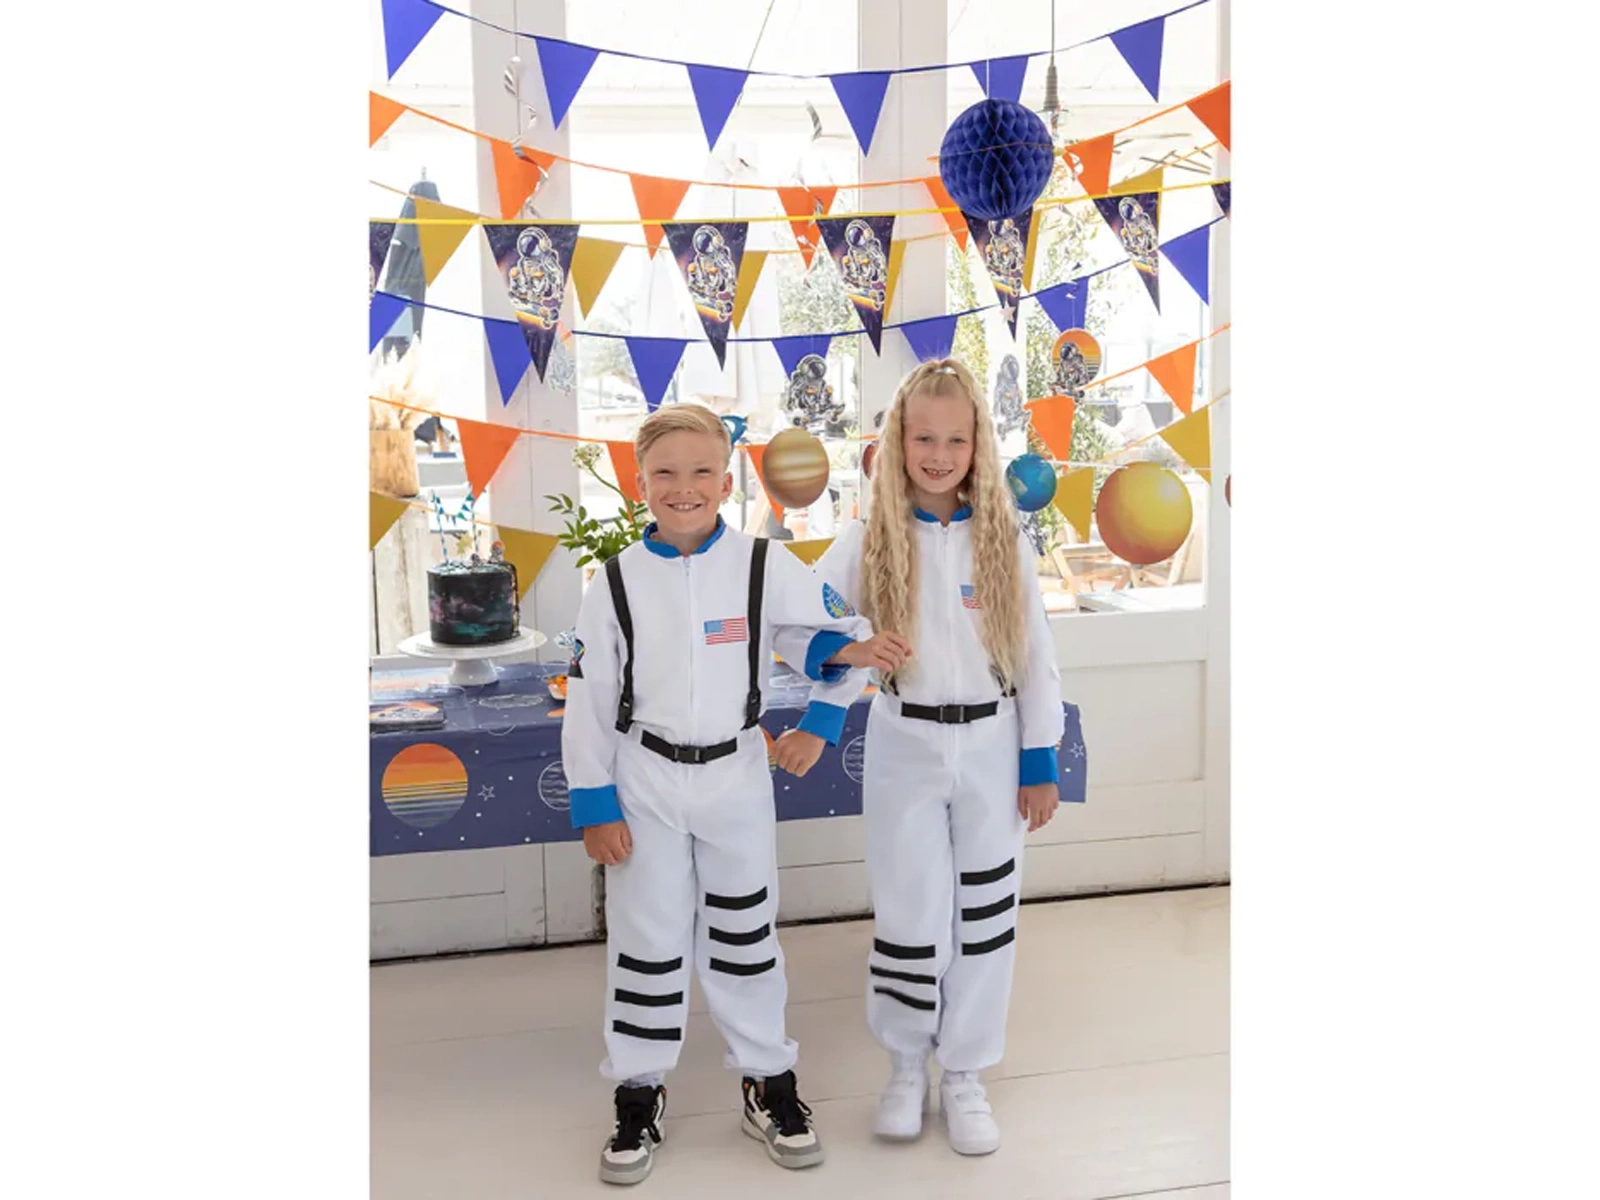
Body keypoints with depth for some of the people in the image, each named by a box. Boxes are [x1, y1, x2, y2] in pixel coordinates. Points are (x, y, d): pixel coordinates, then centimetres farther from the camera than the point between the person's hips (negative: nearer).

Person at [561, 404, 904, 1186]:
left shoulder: (765, 567, -8)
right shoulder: (616, 581, -6)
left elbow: (839, 632, 0)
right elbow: (588, 701, -4)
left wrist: (820, 720, -17)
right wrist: (595, 806, -5)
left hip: (736, 777, 0)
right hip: (646, 780, 0)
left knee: (745, 937, 13)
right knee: (646, 940, 9)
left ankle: (771, 1085, 30)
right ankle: (638, 1096, 26)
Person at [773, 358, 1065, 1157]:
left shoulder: (1004, 539, -2)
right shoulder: (869, 541, -4)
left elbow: (1035, 654, 1)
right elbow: (790, 621, -2)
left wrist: (1041, 762, 1)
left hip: (992, 746, 1)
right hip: (905, 746, -1)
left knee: (985, 915, 9)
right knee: (908, 917, 6)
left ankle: (963, 1076, 27)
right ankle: (905, 1067, 29)